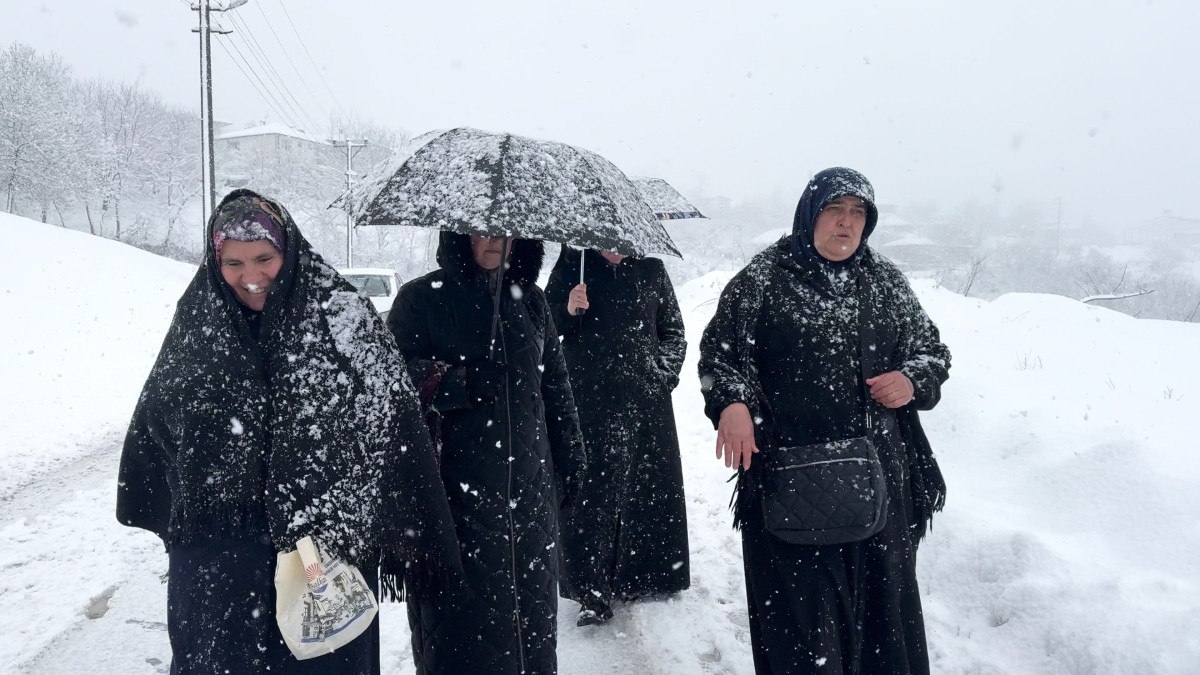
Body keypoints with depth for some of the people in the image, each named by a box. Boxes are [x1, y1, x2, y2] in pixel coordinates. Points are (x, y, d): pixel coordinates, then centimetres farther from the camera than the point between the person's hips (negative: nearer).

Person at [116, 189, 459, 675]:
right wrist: (173, 515, 13)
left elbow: (393, 423, -10)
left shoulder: (342, 316, -10)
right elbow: (157, 418, 13)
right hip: (215, 544, 3)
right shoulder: (197, 319, 1)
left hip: (325, 544, -3)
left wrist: (403, 536, -13)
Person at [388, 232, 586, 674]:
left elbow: (556, 388, 15)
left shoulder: (530, 301, 11)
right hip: (459, 491, -4)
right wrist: (453, 384, -21)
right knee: (461, 616, 0)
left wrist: (569, 463, 15)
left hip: (530, 493, 4)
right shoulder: (422, 298, -2)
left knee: (532, 610, 11)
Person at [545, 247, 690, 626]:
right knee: (592, 490, -6)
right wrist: (568, 311, -12)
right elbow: (547, 324, 8)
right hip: (589, 400, -2)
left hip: (646, 398, 2)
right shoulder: (572, 263, 3)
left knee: (646, 487, 7)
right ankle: (593, 593, 0)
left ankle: (636, 578, 23)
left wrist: (663, 373, 3)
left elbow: (673, 330, 15)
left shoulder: (650, 268, 8)